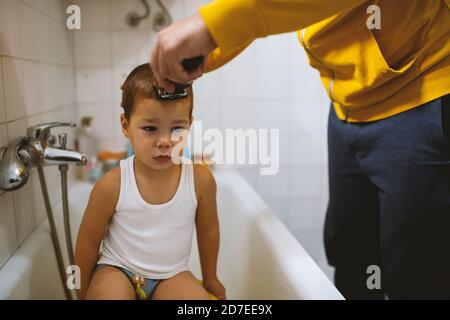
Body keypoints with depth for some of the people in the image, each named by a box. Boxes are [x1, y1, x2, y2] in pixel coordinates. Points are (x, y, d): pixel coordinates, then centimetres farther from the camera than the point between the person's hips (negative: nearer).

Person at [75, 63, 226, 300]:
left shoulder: (201, 179, -15)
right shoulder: (112, 185, -19)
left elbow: (208, 230, 2)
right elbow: (89, 241, -4)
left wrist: (210, 278, 15)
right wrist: (83, 290, 7)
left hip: (172, 275, 2)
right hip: (118, 270, -1)